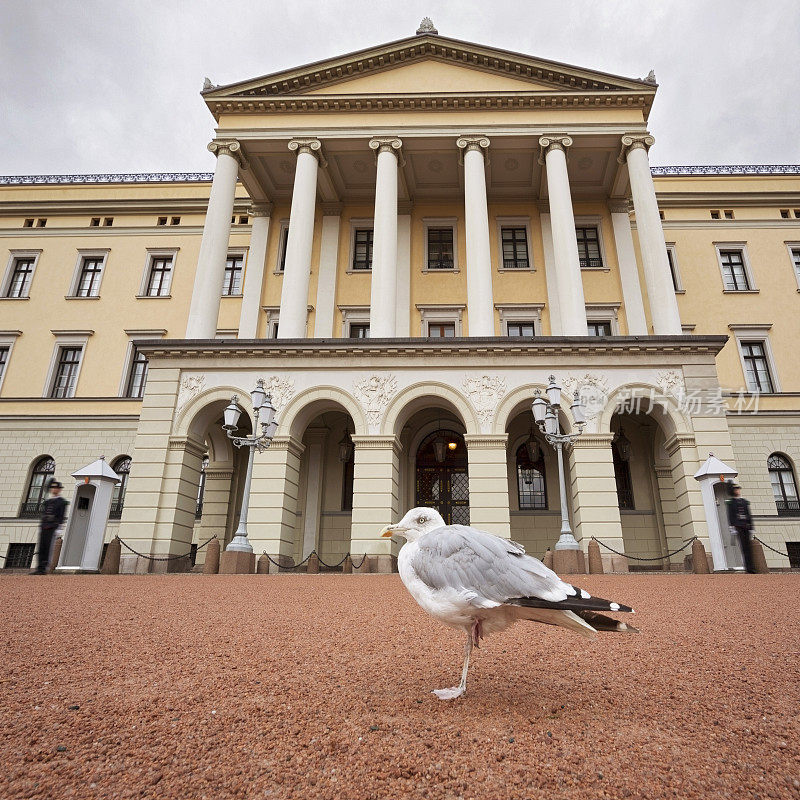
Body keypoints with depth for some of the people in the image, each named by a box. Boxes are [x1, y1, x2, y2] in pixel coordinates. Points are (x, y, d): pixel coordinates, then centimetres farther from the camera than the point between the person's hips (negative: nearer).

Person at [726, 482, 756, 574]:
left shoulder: (745, 502, 18)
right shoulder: (731, 502, 5)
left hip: (746, 526, 4)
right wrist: (732, 527, -9)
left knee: (748, 546, 1)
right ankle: (749, 567, -6)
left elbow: (749, 515, 17)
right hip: (738, 526, -4)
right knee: (744, 546, -7)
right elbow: (730, 515, -1)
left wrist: (751, 528, 11)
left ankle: (751, 567, 3)